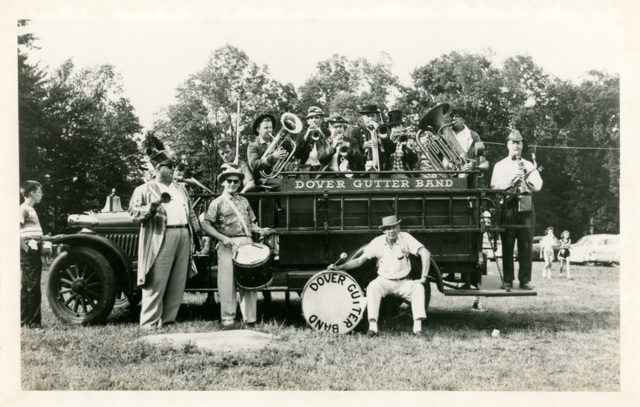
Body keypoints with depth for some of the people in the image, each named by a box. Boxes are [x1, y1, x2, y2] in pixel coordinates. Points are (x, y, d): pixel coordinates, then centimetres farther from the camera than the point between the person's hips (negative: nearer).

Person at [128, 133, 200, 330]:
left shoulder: (180, 188, 24)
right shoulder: (145, 189, 4)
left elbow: (190, 211, 27)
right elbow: (133, 211, -5)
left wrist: (196, 229, 19)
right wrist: (152, 207, -21)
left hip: (183, 236, 6)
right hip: (161, 239, -6)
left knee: (177, 284, 7)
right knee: (156, 285, -7)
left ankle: (167, 321, 15)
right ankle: (149, 325, -3)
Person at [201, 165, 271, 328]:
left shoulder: (244, 201, 18)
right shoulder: (217, 203, 3)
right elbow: (206, 225, -4)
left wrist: (259, 230, 2)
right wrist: (223, 238, -14)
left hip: (247, 243, 4)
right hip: (228, 246, -4)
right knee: (228, 283, -4)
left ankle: (250, 319, 9)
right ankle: (228, 319, 4)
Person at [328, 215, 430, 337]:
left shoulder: (405, 237, -9)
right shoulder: (378, 242, -5)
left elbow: (425, 254, -13)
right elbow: (360, 260, -3)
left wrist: (424, 277, -20)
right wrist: (339, 267, -15)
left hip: (403, 282, 0)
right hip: (384, 281, 0)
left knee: (418, 287, -29)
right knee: (372, 288, -32)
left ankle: (418, 327, -30)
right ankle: (373, 327, -36)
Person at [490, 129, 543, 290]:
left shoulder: (529, 165, 18)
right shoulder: (500, 165, 13)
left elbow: (537, 186, 7)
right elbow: (495, 186, 0)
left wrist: (525, 174, -5)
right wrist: (513, 177, -7)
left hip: (525, 206, 1)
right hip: (507, 206, -1)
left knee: (526, 244, -3)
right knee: (507, 245, -4)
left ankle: (525, 280, 1)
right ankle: (507, 280, 1)